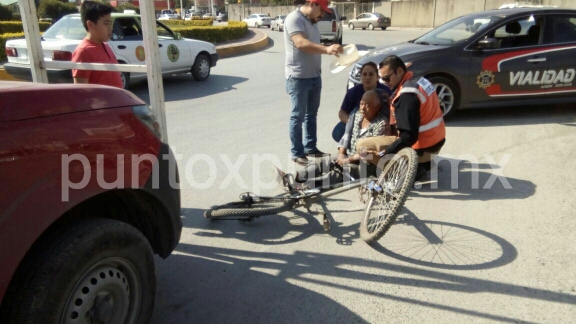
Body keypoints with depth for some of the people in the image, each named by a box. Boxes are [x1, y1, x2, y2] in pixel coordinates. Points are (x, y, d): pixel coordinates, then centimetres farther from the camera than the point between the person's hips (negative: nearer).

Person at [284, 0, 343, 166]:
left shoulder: (312, 21, 15)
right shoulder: (294, 18, -13)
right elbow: (301, 43, -29)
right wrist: (327, 49, -40)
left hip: (315, 76, 9)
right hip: (298, 78, -9)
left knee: (311, 114, 14)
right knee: (298, 116, -1)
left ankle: (310, 147, 25)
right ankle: (297, 153, 8)